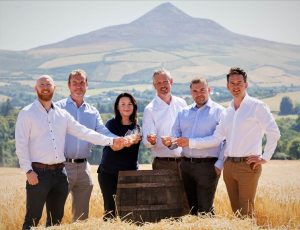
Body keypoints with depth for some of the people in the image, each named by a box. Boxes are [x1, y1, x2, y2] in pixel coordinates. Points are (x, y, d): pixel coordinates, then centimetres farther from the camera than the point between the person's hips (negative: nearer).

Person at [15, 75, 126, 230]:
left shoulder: (62, 114, 14)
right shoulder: (26, 114, -1)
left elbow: (83, 132, 10)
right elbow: (21, 144, -6)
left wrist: (110, 141, 2)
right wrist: (28, 171, -14)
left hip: (59, 172, 5)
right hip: (38, 172, -5)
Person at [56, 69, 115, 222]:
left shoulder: (93, 112, 14)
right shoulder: (58, 108, -1)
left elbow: (103, 133, 2)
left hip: (83, 167, 5)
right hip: (63, 166, -5)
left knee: (82, 213, 12)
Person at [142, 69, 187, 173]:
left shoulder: (181, 103, 8)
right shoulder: (150, 109, -3)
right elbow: (147, 142, -7)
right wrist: (151, 141, -30)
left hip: (184, 161, 3)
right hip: (163, 164, -3)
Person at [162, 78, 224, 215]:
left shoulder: (218, 111, 0)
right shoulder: (184, 113, 16)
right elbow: (176, 135, 15)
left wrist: (220, 164, -13)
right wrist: (170, 142, -8)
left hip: (207, 165, -5)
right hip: (186, 164, 5)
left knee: (205, 209, -7)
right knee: (191, 207, 10)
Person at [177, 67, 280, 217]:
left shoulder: (257, 106, -3)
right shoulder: (227, 112, 15)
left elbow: (274, 133, -7)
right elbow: (216, 138, 11)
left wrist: (265, 158, -8)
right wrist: (191, 143, 3)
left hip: (248, 165, -6)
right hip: (229, 165, 6)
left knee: (246, 212, -8)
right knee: (235, 211, 8)